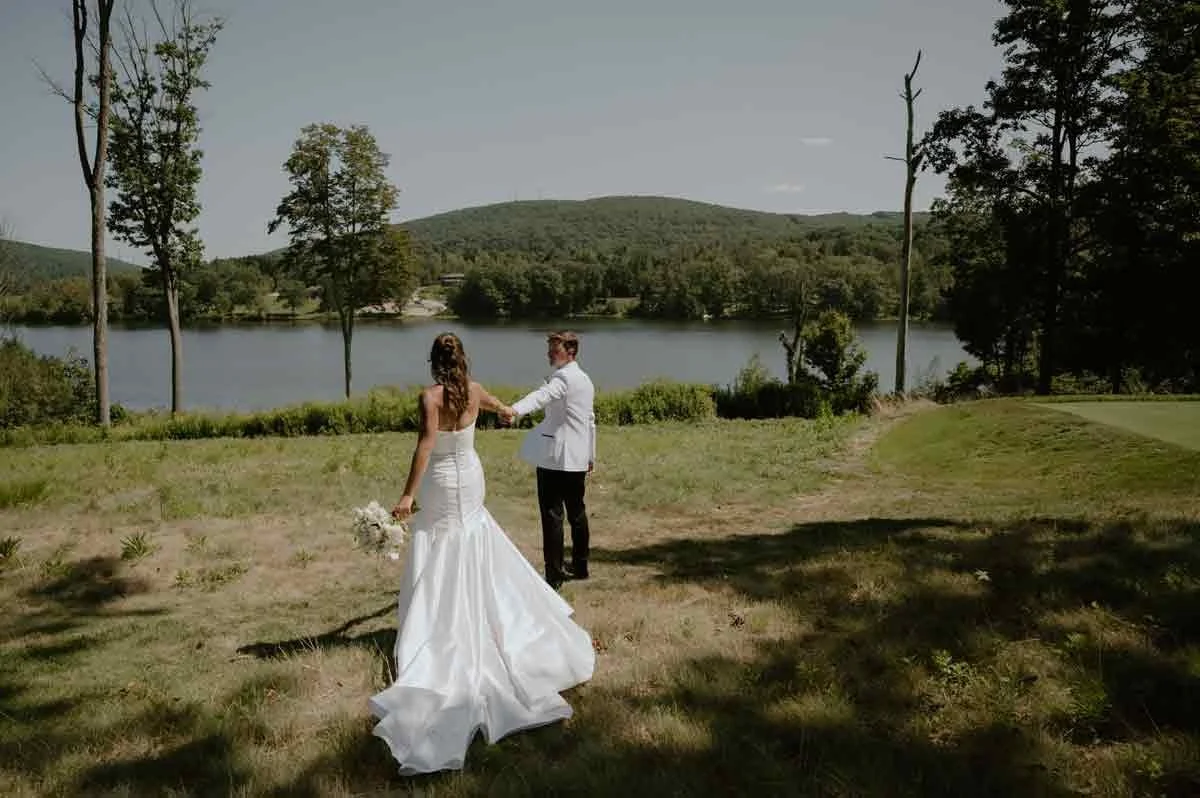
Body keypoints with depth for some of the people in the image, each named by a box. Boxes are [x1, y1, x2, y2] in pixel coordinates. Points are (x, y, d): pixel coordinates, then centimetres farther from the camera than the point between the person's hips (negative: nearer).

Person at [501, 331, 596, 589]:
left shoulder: (564, 377, -11)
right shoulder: (585, 380, 18)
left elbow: (542, 395, -33)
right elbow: (590, 420, 24)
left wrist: (515, 409, -51)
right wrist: (591, 455, 32)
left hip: (556, 457, -9)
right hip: (578, 458, 10)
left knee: (552, 515, -7)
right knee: (576, 512, 17)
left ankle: (554, 575, -5)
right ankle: (579, 566, 27)